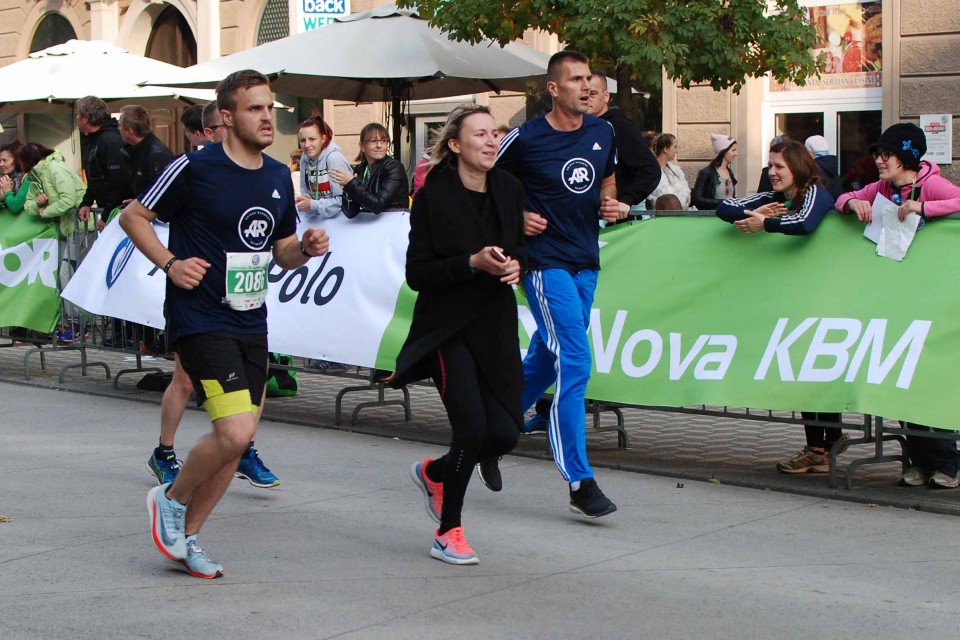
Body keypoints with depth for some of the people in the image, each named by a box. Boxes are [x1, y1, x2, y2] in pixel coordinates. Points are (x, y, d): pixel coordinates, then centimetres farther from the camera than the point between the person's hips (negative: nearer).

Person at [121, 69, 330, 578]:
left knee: (234, 440, 8)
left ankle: (186, 536, 25)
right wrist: (170, 263, -14)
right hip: (200, 320, -7)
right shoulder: (195, 169, -10)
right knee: (235, 432, -18)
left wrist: (306, 249, -3)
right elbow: (133, 217, -1)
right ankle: (171, 500, 9)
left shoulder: (279, 177, 10)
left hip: (251, 323, 7)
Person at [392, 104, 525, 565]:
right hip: (447, 328, -5)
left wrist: (516, 265, -4)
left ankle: (434, 473, 30)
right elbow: (417, 274, -10)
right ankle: (448, 533, 8)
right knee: (473, 426, -15)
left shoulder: (509, 189, 7)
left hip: (496, 327, 5)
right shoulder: (433, 197, -9)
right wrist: (473, 263, -22)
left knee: (505, 432, -2)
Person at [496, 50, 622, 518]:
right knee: (574, 362, -14)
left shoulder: (603, 133, 7)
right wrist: (517, 217, -10)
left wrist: (610, 203, 3)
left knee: (544, 358, 15)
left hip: (586, 261, 7)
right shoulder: (525, 139, -9)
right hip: (545, 261, -7)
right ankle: (579, 482, -12)